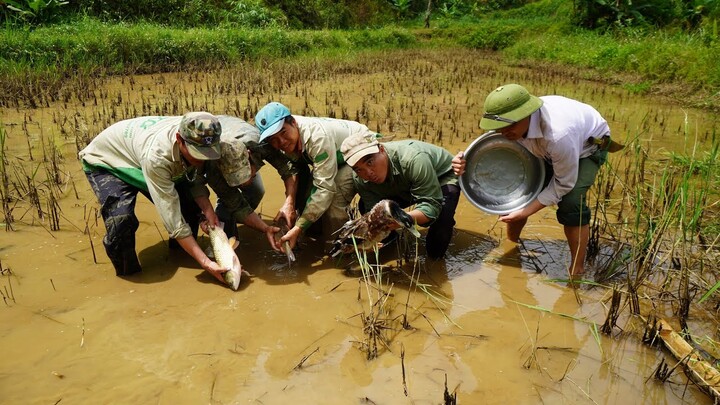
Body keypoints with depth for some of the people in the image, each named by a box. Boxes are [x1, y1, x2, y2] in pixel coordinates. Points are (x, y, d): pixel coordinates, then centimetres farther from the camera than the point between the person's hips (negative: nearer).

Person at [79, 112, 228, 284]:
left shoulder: (196, 138, -28)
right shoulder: (156, 156, -45)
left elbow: (195, 179, -11)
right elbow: (172, 219, -43)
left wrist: (207, 209, -30)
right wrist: (205, 262, -44)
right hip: (105, 161, -6)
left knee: (190, 203, -6)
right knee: (121, 219, -29)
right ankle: (127, 274, -2)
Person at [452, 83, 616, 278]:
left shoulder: (559, 135, -45)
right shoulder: (515, 123, -27)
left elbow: (564, 184, -30)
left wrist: (527, 211, -31)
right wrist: (467, 164, -31)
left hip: (588, 144, -6)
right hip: (548, 149, 6)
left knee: (571, 202, -25)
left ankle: (577, 272, -10)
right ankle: (511, 243, 20)